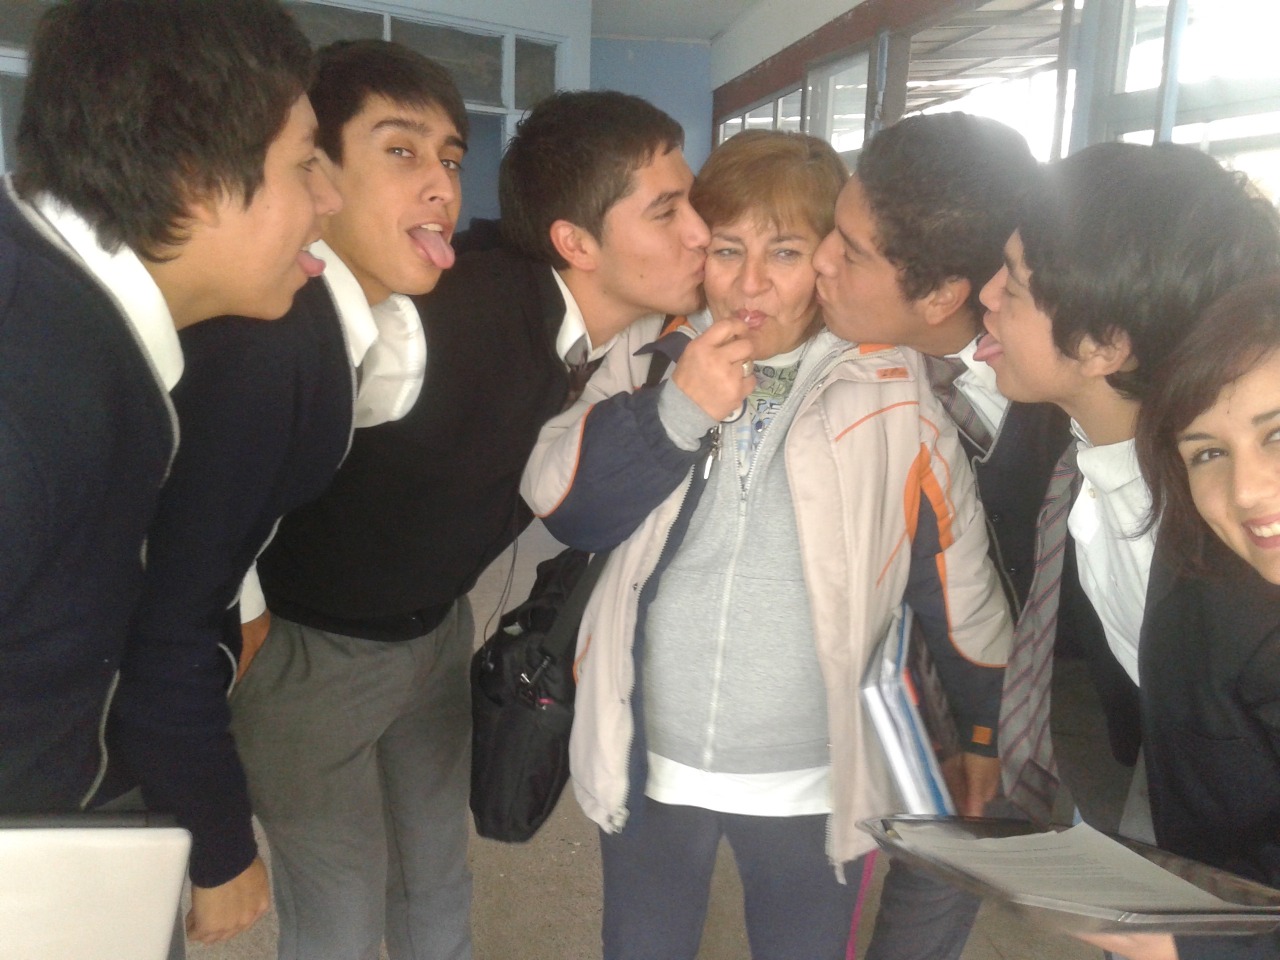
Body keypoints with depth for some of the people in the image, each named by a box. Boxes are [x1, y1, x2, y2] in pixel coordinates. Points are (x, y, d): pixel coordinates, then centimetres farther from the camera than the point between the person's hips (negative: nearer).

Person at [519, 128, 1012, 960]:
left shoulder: (890, 392, -11)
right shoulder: (653, 358, -5)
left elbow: (958, 576, -3)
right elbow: (559, 502, -11)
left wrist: (991, 735, 5)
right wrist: (675, 412, -24)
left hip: (814, 782, -1)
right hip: (649, 765, 2)